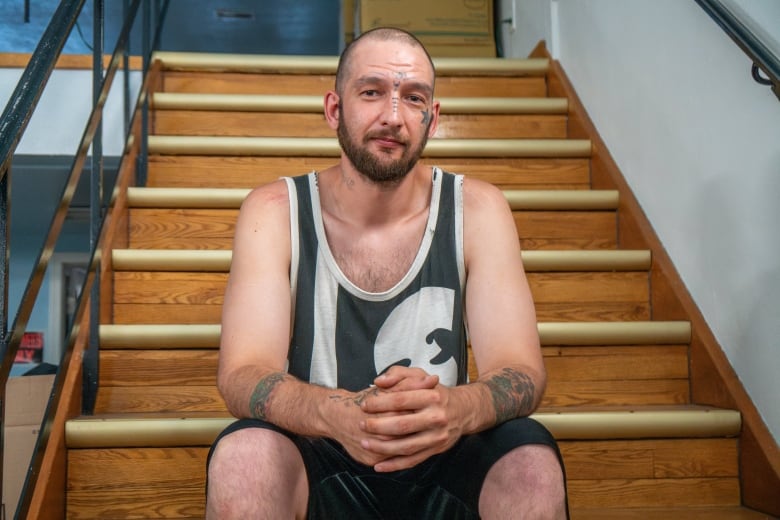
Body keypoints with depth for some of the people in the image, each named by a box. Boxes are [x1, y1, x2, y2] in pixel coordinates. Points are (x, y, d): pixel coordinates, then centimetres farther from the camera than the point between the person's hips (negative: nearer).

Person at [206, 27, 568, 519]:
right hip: (320, 466, 0)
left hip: (441, 461, 1)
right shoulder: (275, 210, -6)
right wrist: (338, 414, -38)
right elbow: (243, 374, -15)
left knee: (532, 458, -29)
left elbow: (520, 371, -11)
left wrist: (456, 408, -37)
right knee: (244, 455, -32)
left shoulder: (477, 208, -4)